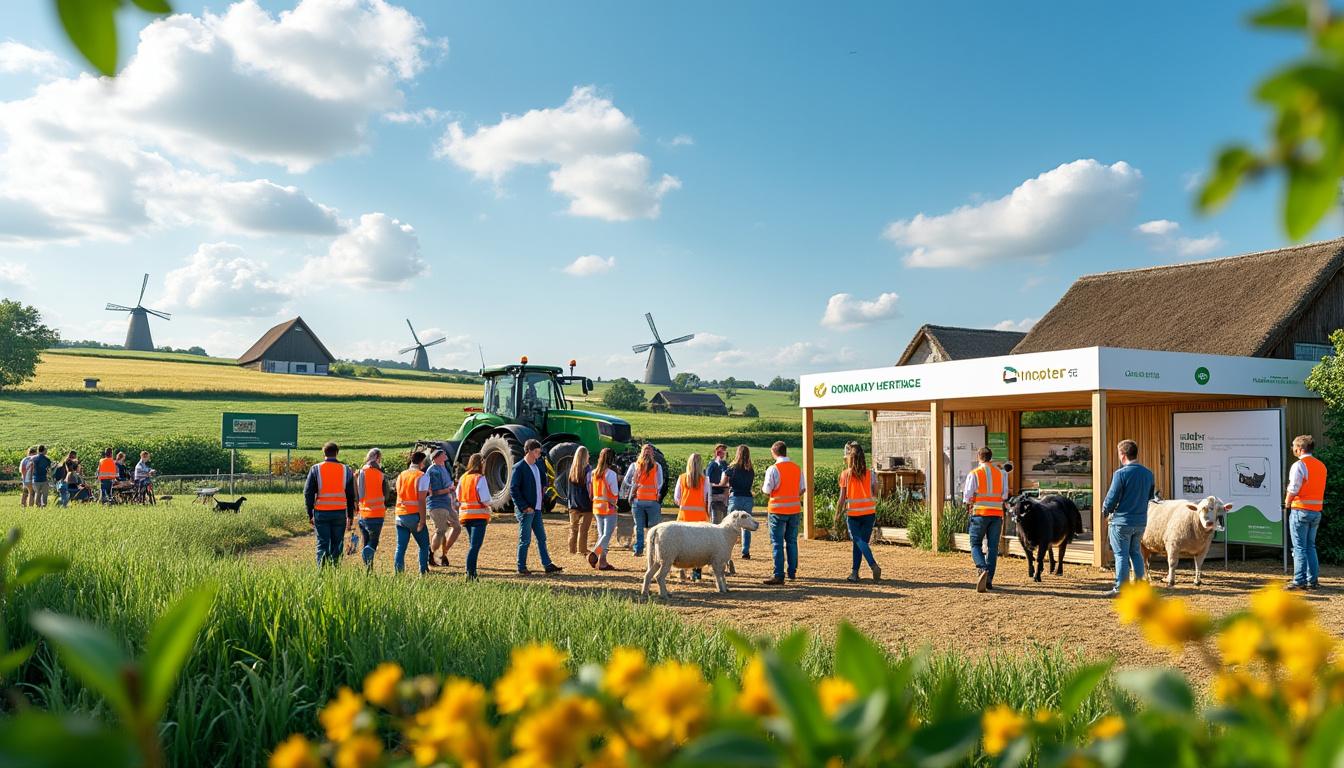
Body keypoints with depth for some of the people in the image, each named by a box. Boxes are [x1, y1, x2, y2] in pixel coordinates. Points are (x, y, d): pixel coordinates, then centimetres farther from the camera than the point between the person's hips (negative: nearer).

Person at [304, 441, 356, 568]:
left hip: (321, 512, -1)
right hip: (340, 513, 1)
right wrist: (350, 516, 14)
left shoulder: (316, 469, 1)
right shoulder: (346, 470, 6)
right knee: (337, 545, 7)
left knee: (322, 544, 2)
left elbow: (308, 492, 0)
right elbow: (351, 496, 9)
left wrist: (310, 514, 6)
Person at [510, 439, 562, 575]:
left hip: (536, 509, 8)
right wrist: (524, 507, -18)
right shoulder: (519, 468, -11)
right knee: (525, 540, -1)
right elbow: (513, 489, -15)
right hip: (525, 510, -8)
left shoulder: (536, 467, 14)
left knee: (541, 538, 10)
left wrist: (543, 491, 8)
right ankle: (521, 567, 9)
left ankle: (547, 565, 14)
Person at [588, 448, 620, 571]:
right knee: (607, 534, -4)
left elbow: (590, 492, 10)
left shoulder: (593, 473, 5)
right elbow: (615, 492, -11)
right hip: (609, 507, -7)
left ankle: (602, 562, 10)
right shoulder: (610, 473, -14)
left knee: (601, 535, 12)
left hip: (596, 507, 7)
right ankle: (594, 553, -22)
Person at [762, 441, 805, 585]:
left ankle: (779, 575, -3)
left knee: (777, 543, -1)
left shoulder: (773, 469, -13)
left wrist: (762, 487, 9)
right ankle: (792, 572, 21)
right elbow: (803, 489, 9)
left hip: (778, 510, -5)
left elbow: (767, 491, -12)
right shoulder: (797, 468, 5)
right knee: (792, 541, 15)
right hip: (794, 509, 5)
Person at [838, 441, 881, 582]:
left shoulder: (845, 474, -5)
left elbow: (842, 498, -4)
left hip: (853, 513, -3)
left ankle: (874, 565, -24)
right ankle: (854, 572, 14)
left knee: (858, 541, -3)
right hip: (869, 512, 3)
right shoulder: (869, 474, 1)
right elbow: (875, 495, 1)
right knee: (859, 541, 12)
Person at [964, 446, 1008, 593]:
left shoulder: (973, 474, -4)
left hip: (980, 513, -3)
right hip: (997, 514, 3)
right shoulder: (1001, 473, 7)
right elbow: (1005, 495, 4)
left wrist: (969, 504, 13)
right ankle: (989, 580, 7)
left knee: (976, 544, 5)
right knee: (992, 547, 7)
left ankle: (982, 569, -20)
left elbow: (967, 496, -7)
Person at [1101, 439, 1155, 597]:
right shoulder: (1148, 473, 4)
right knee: (1136, 552, 20)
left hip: (1122, 521, -6)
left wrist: (1105, 510, 4)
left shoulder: (1121, 473, -17)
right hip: (1141, 521, 6)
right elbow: (1150, 496, 14)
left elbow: (1112, 498, -15)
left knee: (1121, 555, 1)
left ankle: (1120, 588, 4)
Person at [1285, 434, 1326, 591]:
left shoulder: (1299, 465, -12)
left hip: (1300, 509, -7)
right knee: (1311, 547, 14)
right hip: (1317, 510, 7)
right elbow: (1319, 488, 14)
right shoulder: (1321, 465, 11)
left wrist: (1287, 502, 2)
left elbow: (1293, 489, -16)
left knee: (1300, 547, -3)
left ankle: (1299, 581, -3)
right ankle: (1313, 580, 13)